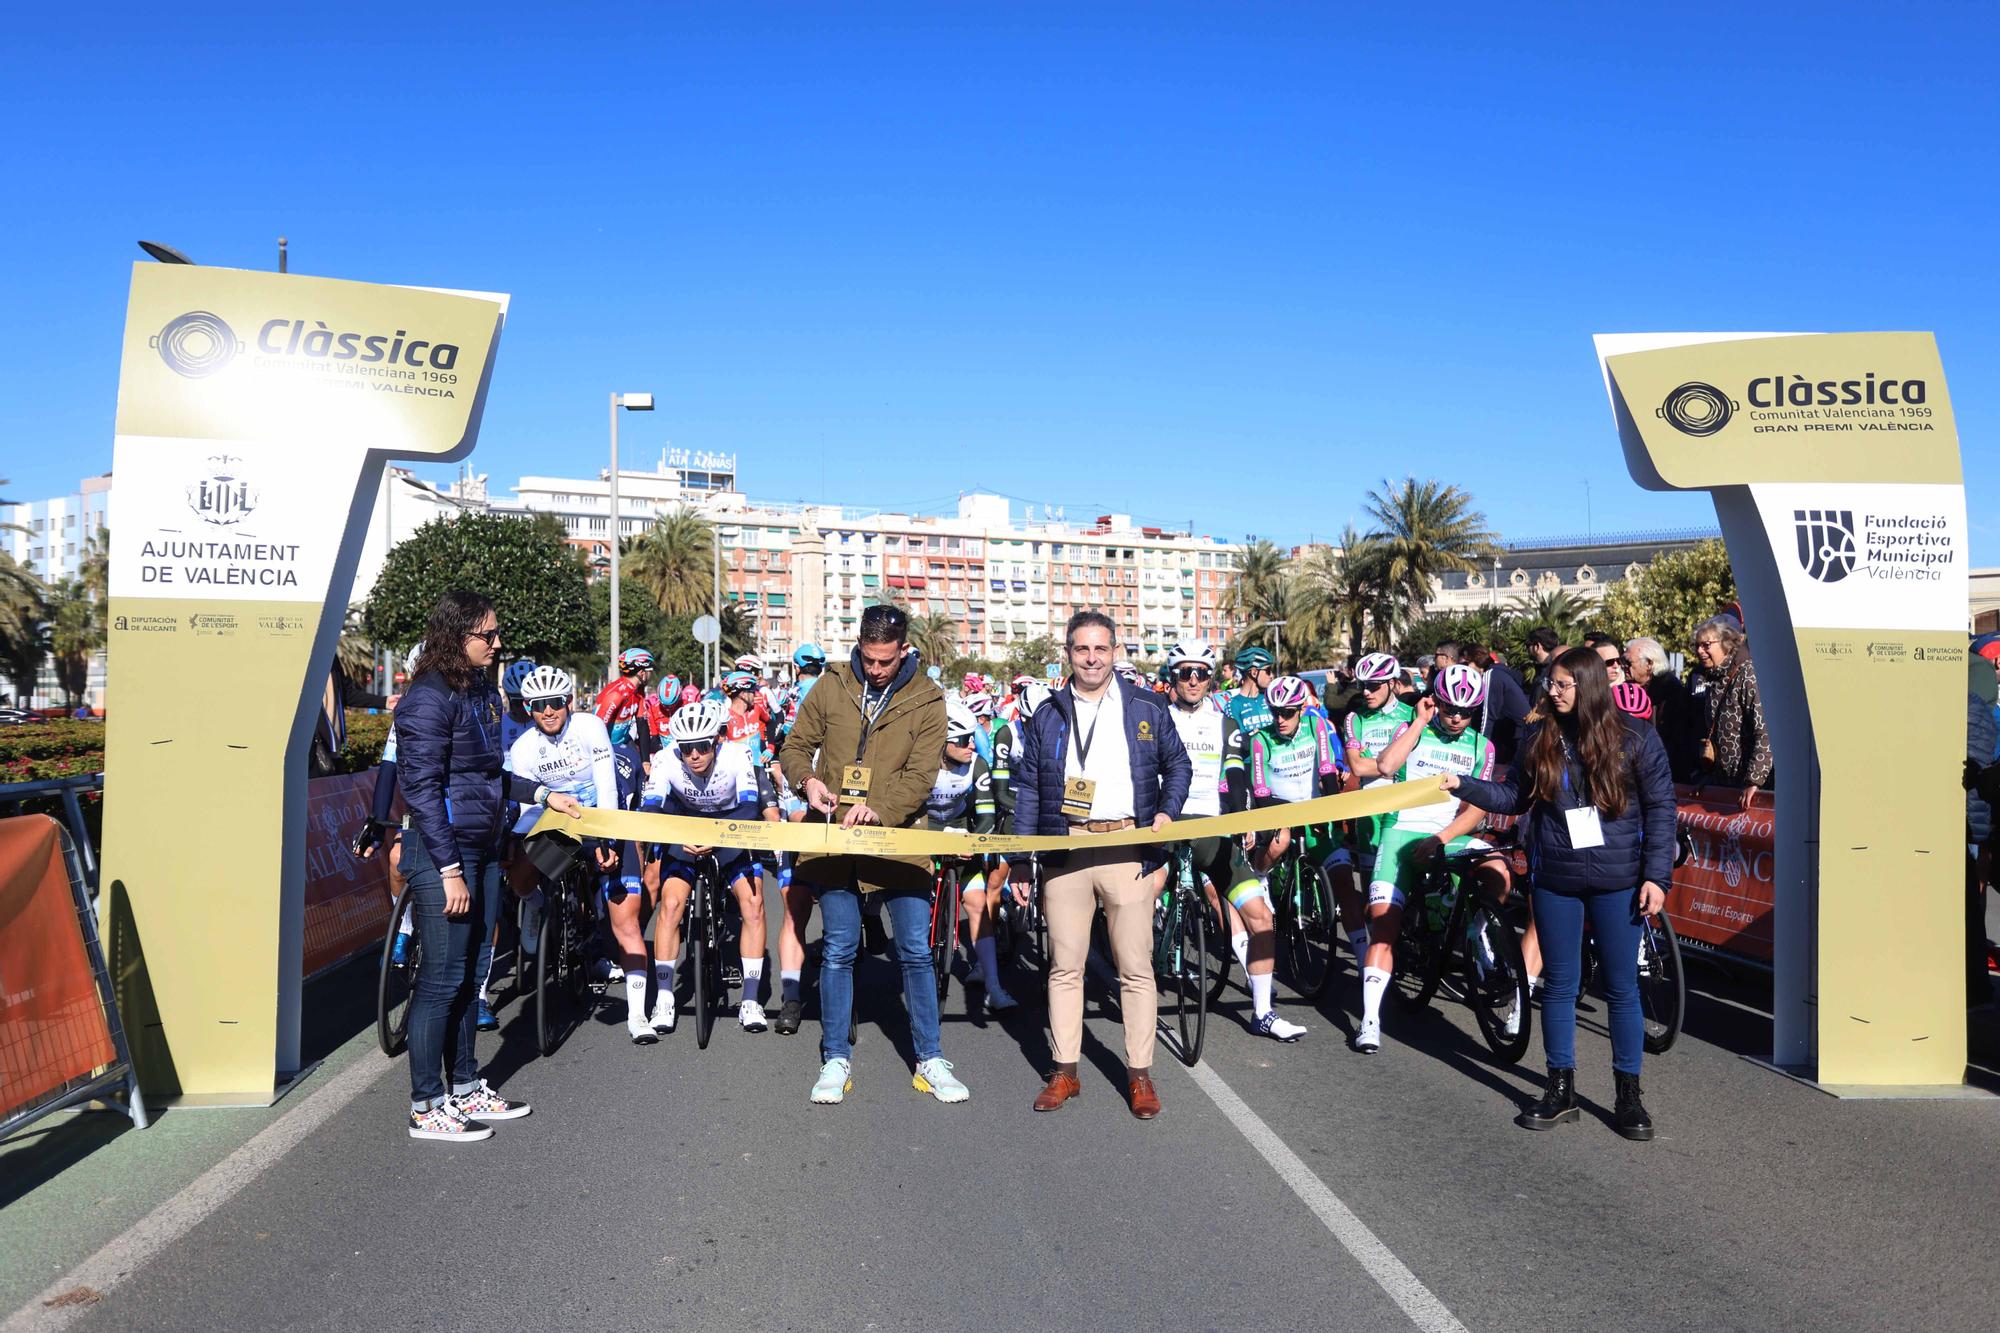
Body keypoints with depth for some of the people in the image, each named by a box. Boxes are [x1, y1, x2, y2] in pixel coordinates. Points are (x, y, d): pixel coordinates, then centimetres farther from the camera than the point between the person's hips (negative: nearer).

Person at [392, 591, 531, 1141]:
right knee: (442, 977, -2)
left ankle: (466, 1089, 27)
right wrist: (449, 869, -20)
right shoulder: (429, 699, -15)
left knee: (466, 972, 15)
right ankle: (426, 1108, 10)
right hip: (443, 852, -8)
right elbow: (421, 788, -18)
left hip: (484, 848, 8)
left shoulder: (483, 689, 11)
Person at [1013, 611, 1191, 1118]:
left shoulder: (1146, 708, 7)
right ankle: (1065, 1071, 18)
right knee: (1064, 966, 7)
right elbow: (1027, 788, 10)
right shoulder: (1047, 715, 10)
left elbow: (1178, 764, 15)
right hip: (1063, 850, 2)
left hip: (1127, 850, -1)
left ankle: (1139, 1074, 13)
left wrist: (1167, 811, -4)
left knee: (1136, 967, 1)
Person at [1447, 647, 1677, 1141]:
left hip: (1618, 882, -2)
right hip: (1555, 881, 3)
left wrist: (1656, 875, -7)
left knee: (1622, 988, 6)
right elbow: (1514, 797, 8)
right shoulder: (1540, 738, 2)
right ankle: (1561, 1090, 22)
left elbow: (1660, 808, -3)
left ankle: (1628, 1095, 19)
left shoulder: (1635, 737, -5)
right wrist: (1464, 785, -5)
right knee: (1559, 986, 10)